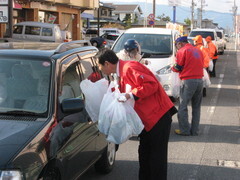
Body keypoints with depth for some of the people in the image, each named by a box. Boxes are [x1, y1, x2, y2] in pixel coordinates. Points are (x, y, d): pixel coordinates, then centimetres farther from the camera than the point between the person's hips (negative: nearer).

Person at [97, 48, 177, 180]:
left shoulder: (129, 68, -16)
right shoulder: (122, 72, 14)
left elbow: (151, 84, -25)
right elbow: (125, 96, 21)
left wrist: (131, 95, -26)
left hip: (159, 115, -10)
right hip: (148, 118, 10)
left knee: (157, 156, -3)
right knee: (144, 153, 17)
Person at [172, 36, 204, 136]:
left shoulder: (182, 51, -3)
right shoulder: (198, 51, 17)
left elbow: (178, 67, -4)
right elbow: (201, 65, 19)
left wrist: (172, 68, 17)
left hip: (188, 81, -7)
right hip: (200, 80, 7)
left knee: (183, 106, 1)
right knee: (196, 107, 12)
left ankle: (185, 130, 1)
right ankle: (194, 130, 15)